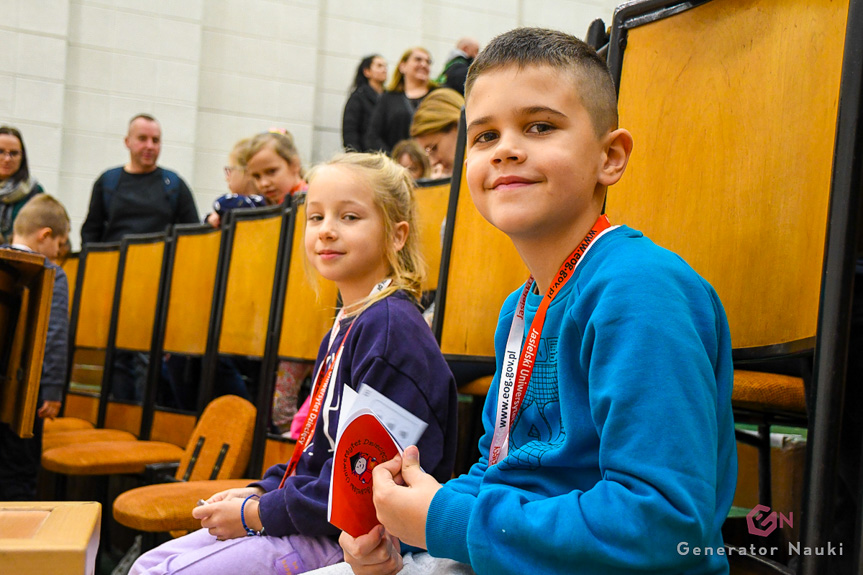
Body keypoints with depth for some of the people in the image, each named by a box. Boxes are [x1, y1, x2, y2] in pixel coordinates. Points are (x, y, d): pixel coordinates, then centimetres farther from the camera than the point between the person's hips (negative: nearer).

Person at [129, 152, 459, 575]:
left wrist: (260, 514, -16)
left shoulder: (391, 328, -18)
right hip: (314, 520, 10)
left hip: (349, 539, -10)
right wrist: (259, 492, 6)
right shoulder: (343, 326, 14)